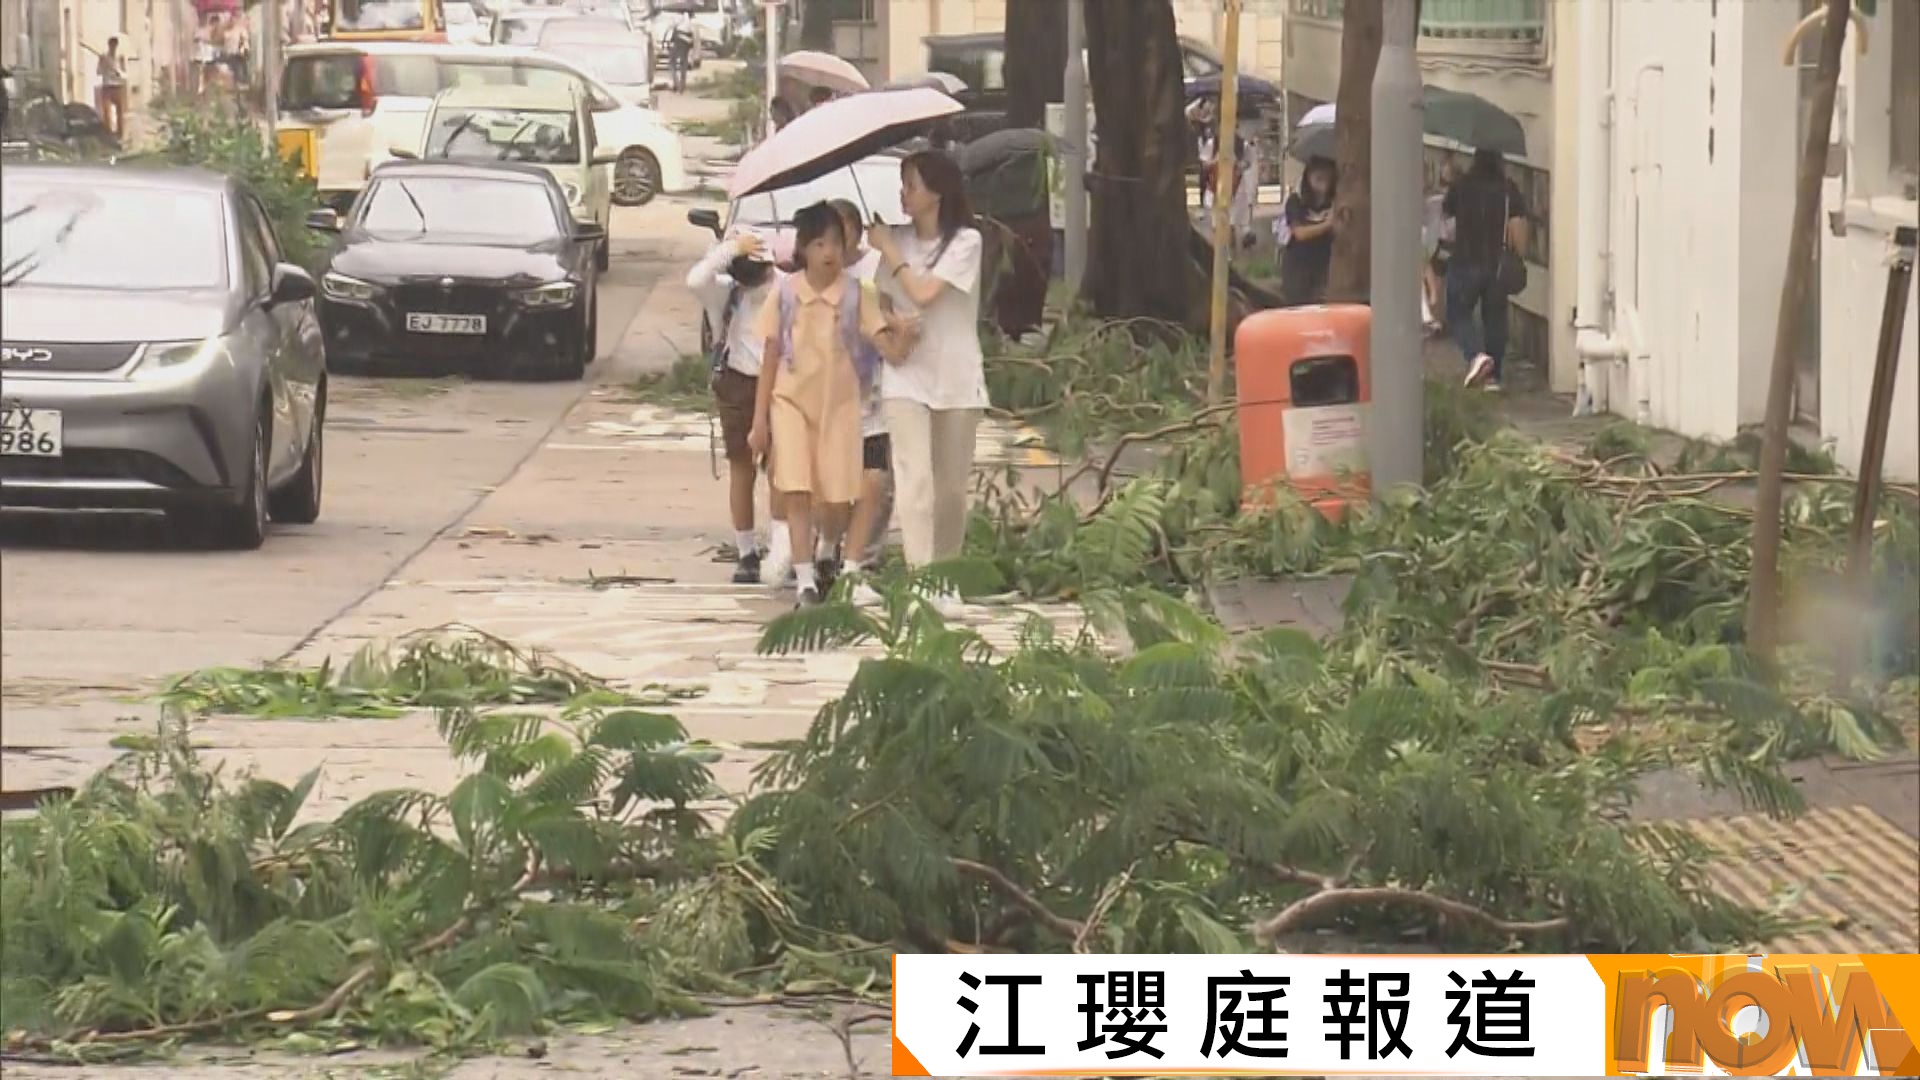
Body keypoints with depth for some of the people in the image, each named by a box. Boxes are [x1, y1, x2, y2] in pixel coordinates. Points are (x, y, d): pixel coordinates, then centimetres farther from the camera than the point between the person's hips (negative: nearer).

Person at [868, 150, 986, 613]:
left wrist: (890, 251, -9)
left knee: (951, 487, 7)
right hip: (906, 376, 2)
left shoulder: (965, 242, -6)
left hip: (956, 378, -2)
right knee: (915, 480, -13)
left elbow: (925, 293, -18)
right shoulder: (898, 241, 7)